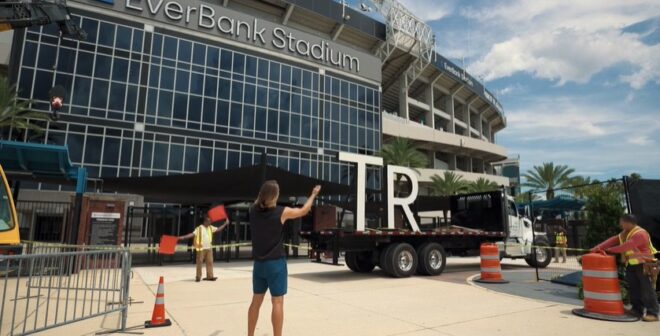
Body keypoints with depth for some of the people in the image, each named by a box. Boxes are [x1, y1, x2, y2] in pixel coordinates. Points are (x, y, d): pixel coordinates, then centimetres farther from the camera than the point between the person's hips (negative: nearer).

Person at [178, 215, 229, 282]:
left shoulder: (210, 228, 9)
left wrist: (225, 224, 8)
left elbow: (218, 229, 12)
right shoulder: (199, 228, -9)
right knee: (199, 262, 1)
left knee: (210, 262, 4)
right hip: (201, 248, -6)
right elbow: (192, 234, -16)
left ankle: (210, 276, 8)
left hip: (209, 248, 6)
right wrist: (183, 237, -26)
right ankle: (198, 276, 10)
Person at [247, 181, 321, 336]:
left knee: (256, 301, 15)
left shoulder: (253, 210, -2)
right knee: (277, 302, 0)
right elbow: (303, 211, 3)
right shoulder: (282, 212, -13)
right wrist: (314, 194, 17)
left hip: (259, 263, 5)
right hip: (276, 263, -5)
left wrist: (264, 190, 36)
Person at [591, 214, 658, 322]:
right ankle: (637, 310, 18)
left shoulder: (640, 234, -19)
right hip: (630, 265, 9)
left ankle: (652, 313, 0)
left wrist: (609, 250, -17)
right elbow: (612, 240, 5)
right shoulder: (624, 234, 11)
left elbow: (626, 246, -25)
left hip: (643, 264, -9)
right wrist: (598, 248, -7)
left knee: (646, 289, -5)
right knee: (633, 288, 11)